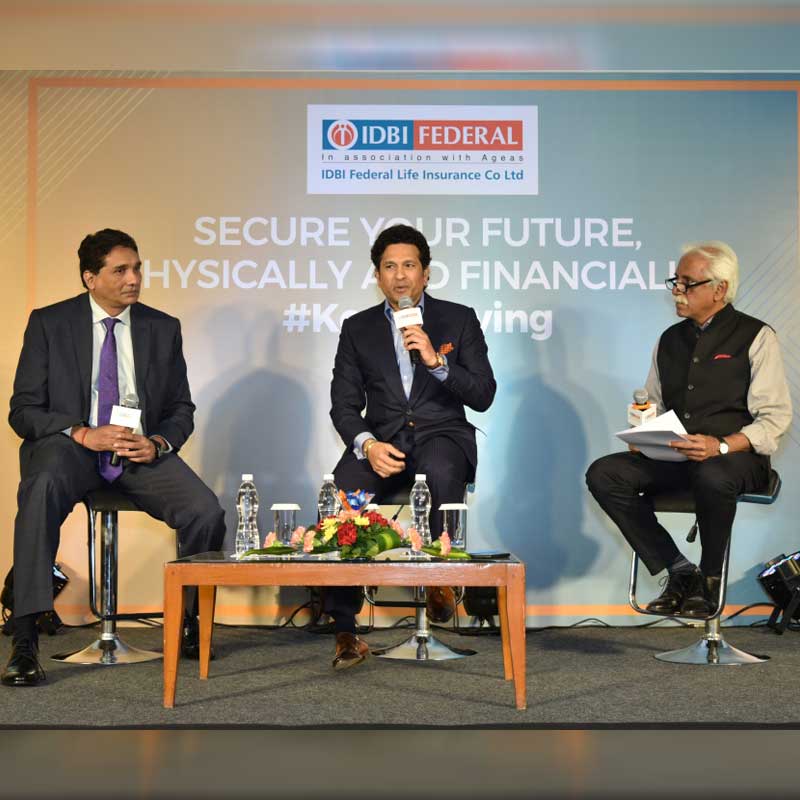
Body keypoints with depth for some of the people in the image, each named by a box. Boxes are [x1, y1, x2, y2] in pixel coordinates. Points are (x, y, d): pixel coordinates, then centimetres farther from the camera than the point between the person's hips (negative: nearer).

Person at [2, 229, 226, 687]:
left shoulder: (163, 329, 10)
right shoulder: (49, 324, 3)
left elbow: (181, 410, 14)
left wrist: (158, 443, -10)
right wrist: (84, 434, -19)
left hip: (142, 449, 2)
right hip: (69, 444, -2)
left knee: (207, 512, -24)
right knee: (43, 489, -38)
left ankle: (190, 621, 3)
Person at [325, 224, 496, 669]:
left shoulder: (459, 320, 11)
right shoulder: (358, 329, 15)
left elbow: (483, 396, 3)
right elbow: (344, 404, 8)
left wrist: (436, 361, -12)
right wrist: (367, 445, -13)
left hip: (442, 435, -1)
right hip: (382, 439, 2)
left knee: (441, 472, -39)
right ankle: (345, 628, -25)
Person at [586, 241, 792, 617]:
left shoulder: (755, 337, 0)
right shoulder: (670, 339, 17)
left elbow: (774, 417, -8)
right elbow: (652, 405, 23)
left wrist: (722, 446, -24)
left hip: (736, 457, -6)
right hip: (673, 456, 6)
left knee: (712, 476, -41)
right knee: (603, 474, -19)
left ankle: (708, 579, -14)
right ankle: (680, 572, -11)